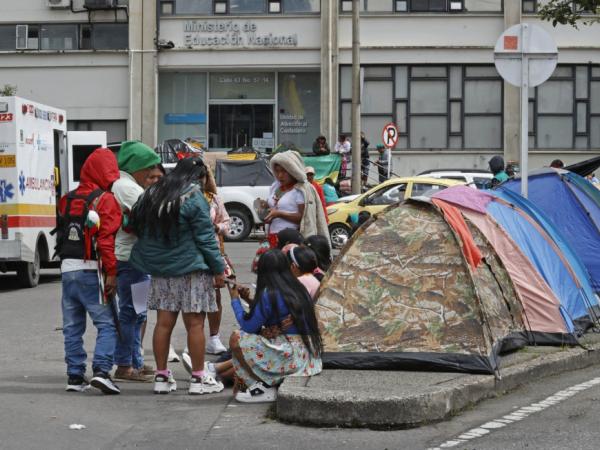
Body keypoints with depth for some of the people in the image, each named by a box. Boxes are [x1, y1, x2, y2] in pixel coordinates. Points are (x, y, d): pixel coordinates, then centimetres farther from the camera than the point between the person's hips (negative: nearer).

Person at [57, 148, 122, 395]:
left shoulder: (67, 199, 13)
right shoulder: (106, 200, -7)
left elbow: (60, 235, 17)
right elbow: (107, 240, -14)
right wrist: (111, 273, -13)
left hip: (67, 269, 6)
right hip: (91, 270, -6)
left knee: (72, 327, 10)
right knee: (106, 323, -3)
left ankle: (75, 376, 11)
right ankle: (102, 371, -16)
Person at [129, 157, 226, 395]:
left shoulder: (152, 195, 11)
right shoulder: (193, 197, -10)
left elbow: (138, 228, 16)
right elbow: (205, 237, -9)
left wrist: (151, 264, 19)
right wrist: (218, 269, -3)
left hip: (160, 269, 6)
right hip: (190, 269, -6)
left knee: (164, 322, 9)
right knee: (195, 323, 0)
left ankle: (161, 376, 12)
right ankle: (198, 378, 3)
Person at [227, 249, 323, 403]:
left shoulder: (269, 294, -14)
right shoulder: (298, 289, 10)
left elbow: (249, 327, -7)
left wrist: (235, 300, 6)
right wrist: (250, 300, 23)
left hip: (291, 356, -9)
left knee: (236, 339, -7)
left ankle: (265, 388, -6)